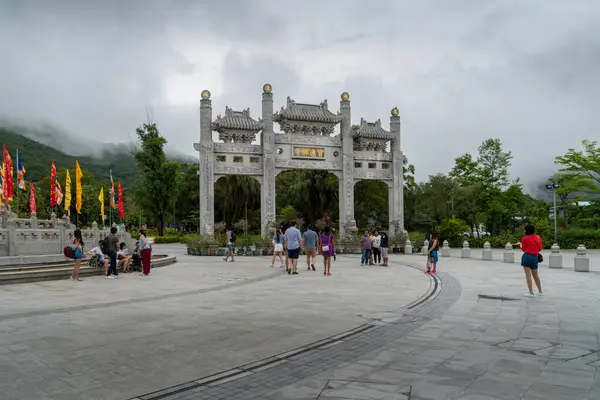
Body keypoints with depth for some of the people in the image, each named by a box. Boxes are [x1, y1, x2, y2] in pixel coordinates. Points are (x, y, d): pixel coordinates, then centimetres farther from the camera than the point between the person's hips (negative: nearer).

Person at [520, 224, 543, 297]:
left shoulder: (525, 238, -8)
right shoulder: (538, 237, 7)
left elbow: (523, 249, 0)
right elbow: (540, 249, 11)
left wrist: (521, 245, 20)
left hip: (527, 256, -5)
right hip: (535, 257, 5)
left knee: (528, 275, -1)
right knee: (535, 275, 17)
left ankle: (531, 293, -3)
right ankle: (540, 292, 25)